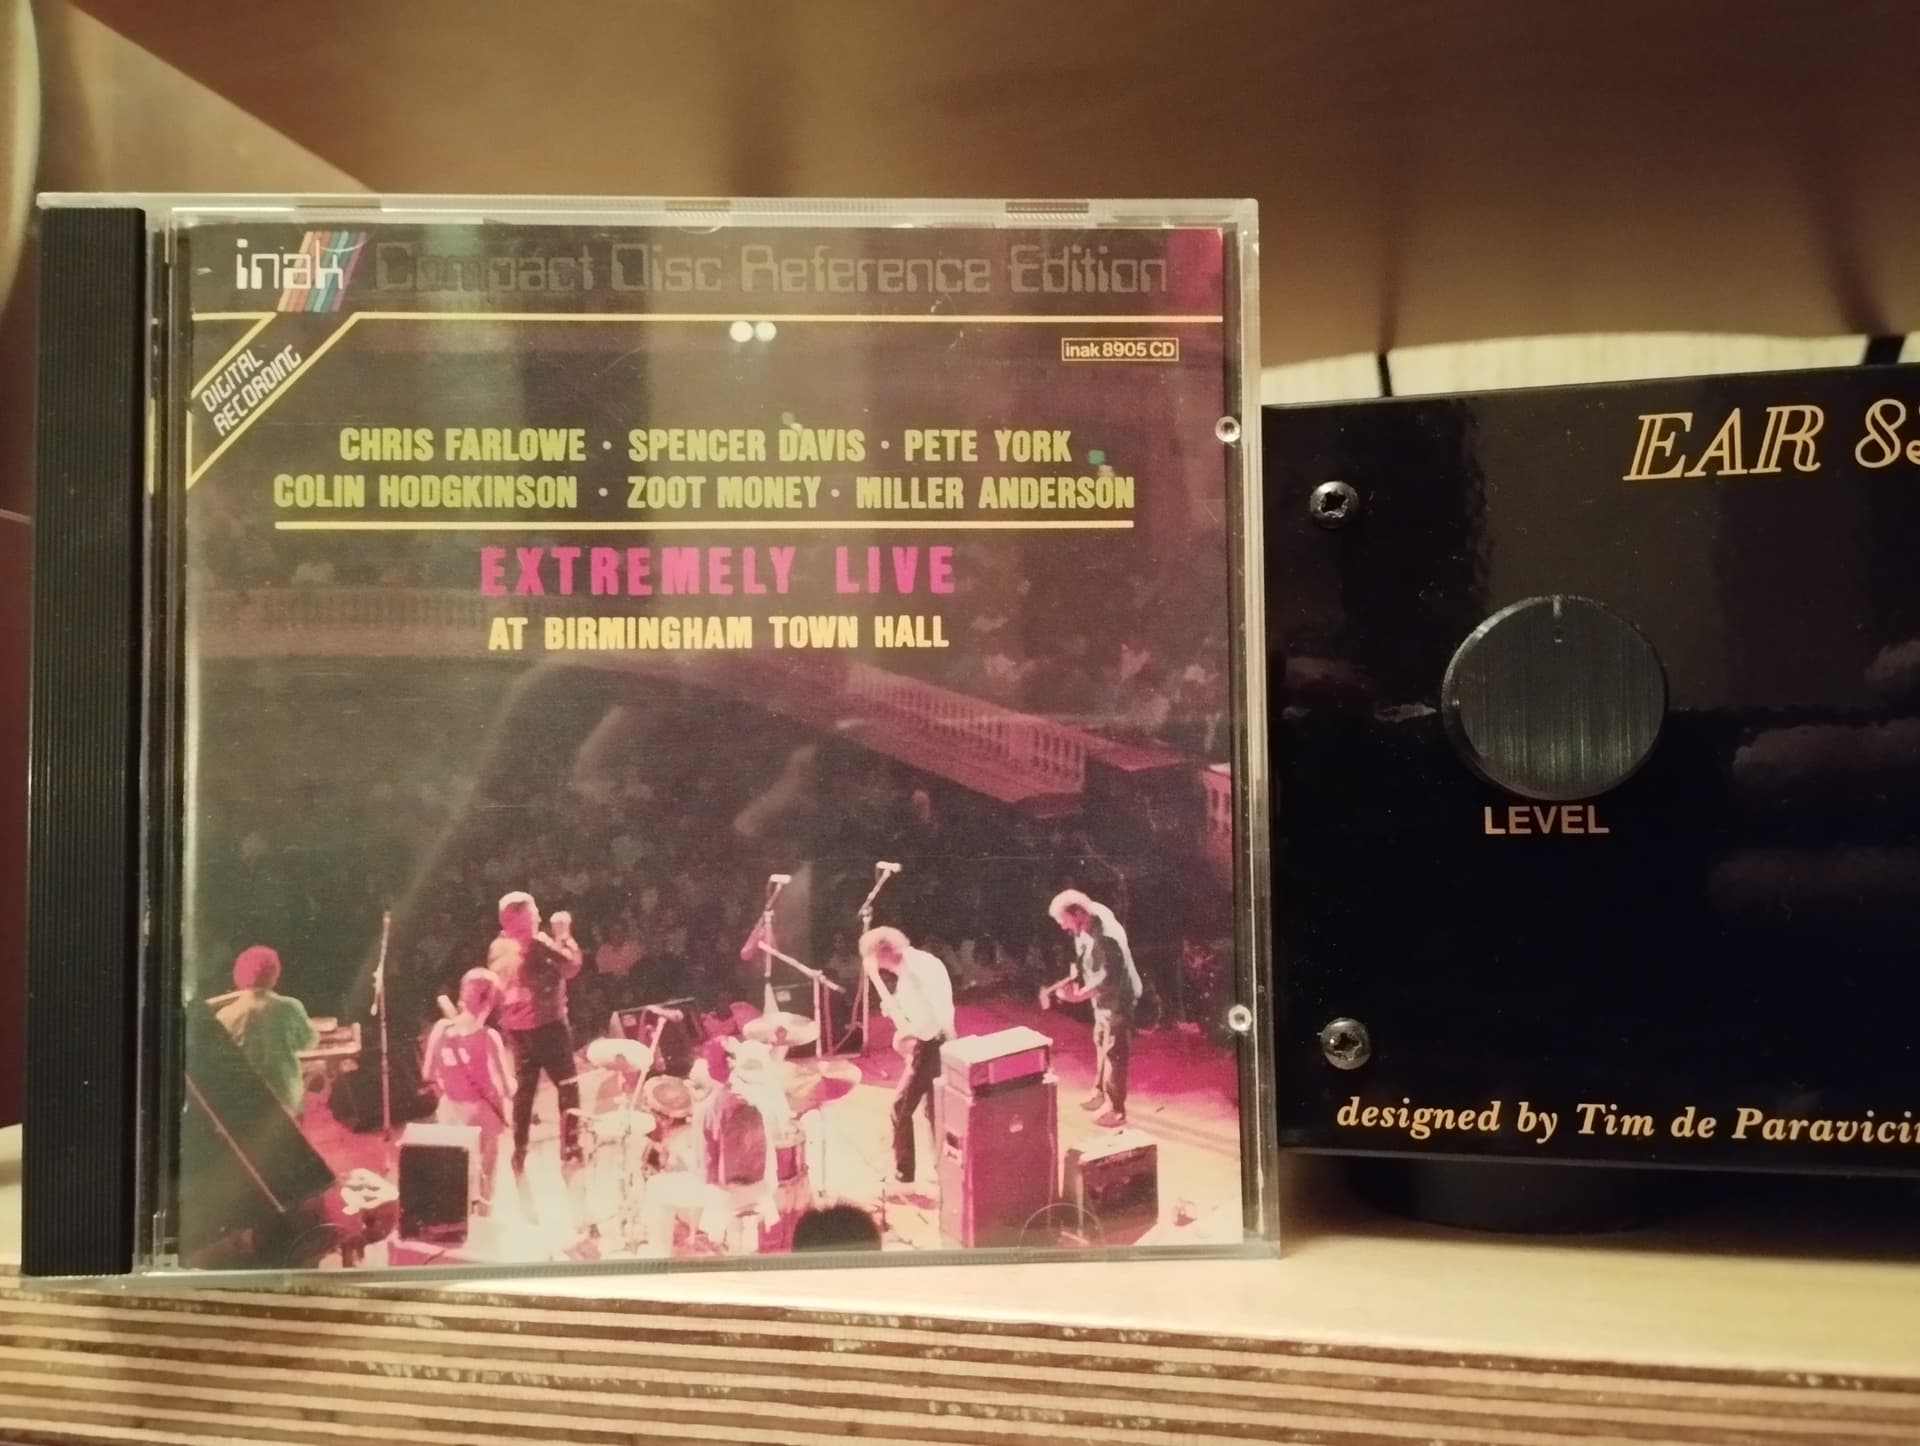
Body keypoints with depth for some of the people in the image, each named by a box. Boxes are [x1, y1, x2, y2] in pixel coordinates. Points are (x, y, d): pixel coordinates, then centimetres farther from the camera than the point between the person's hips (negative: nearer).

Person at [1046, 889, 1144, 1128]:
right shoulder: (1084, 927, -5)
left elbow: (1108, 978, -30)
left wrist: (1078, 995, -28)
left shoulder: (1105, 935, -33)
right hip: (1102, 997, 9)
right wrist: (1074, 979, -3)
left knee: (1113, 1052, 0)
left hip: (1117, 998, -9)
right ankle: (1100, 1091, 43)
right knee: (1101, 1044, 24)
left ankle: (1115, 1110, 12)